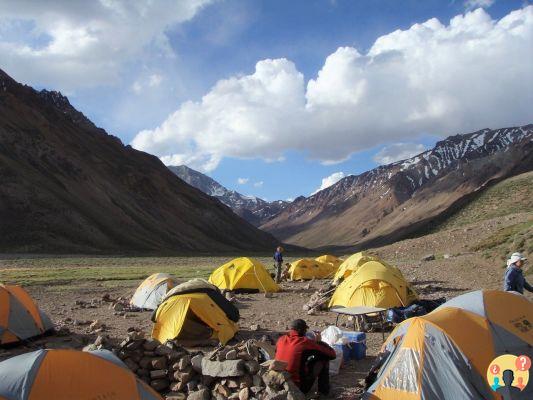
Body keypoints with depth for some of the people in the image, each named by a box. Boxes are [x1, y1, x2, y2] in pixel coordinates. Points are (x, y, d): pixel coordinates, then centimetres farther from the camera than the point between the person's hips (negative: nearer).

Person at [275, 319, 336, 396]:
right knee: (324, 358, 7)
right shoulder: (305, 341, -13)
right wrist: (319, 341, 12)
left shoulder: (281, 340, 1)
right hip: (299, 387, -6)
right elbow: (333, 354, -5)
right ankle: (323, 390, 15)